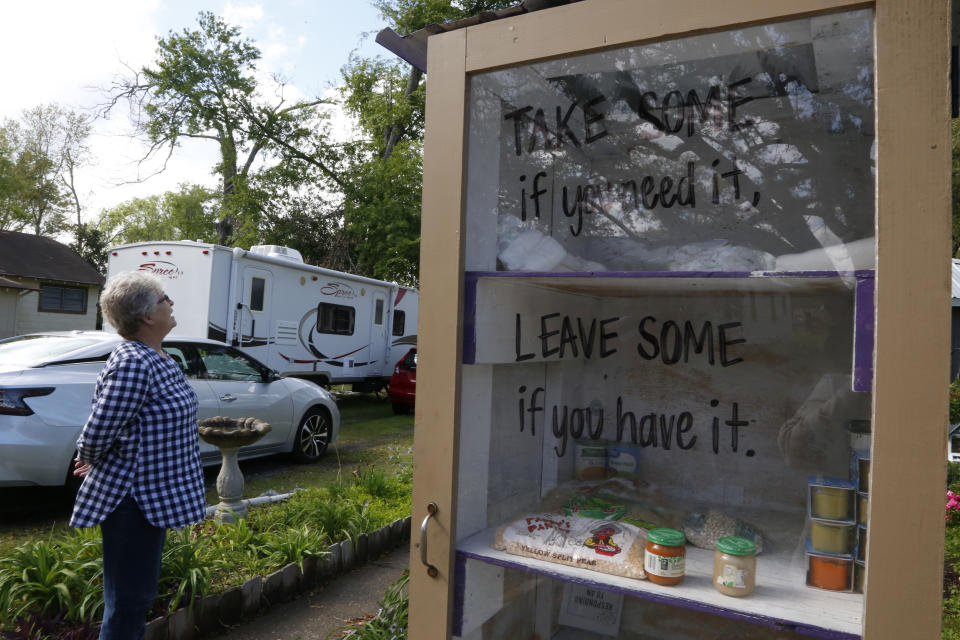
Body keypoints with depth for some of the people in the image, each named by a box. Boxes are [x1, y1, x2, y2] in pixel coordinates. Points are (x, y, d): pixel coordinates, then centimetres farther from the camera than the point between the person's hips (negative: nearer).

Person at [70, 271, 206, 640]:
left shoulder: (158, 358, 7)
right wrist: (89, 461, -3)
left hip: (153, 496, 9)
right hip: (132, 501, -9)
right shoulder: (132, 364, -24)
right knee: (127, 604, 5)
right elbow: (97, 435, -23)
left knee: (138, 596, 23)